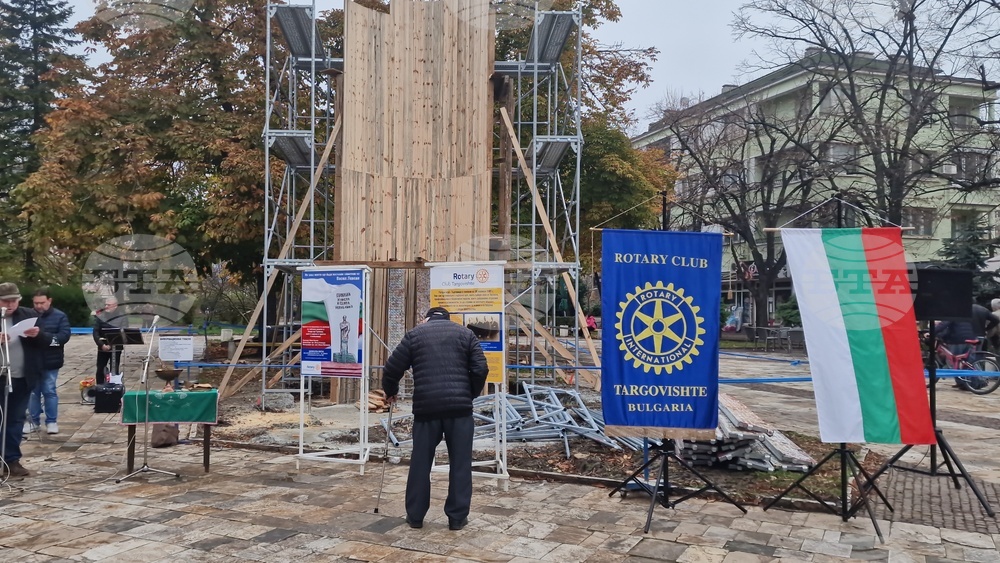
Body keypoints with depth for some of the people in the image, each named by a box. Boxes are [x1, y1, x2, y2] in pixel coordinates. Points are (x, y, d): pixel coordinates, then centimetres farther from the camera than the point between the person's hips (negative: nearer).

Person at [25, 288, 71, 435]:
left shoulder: (60, 316, -2)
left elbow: (64, 336, -11)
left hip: (50, 361, -2)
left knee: (49, 391, 4)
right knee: (33, 391, 11)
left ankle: (52, 421, 12)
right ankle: (33, 420, 22)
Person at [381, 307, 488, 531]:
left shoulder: (415, 334, 11)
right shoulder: (465, 333, 11)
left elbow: (392, 368, 8)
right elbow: (481, 369, 2)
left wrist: (390, 392, 26)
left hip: (426, 407, 1)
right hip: (459, 406, 0)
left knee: (420, 462, 10)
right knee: (460, 463, 7)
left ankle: (415, 516, 16)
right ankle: (457, 517, 9)